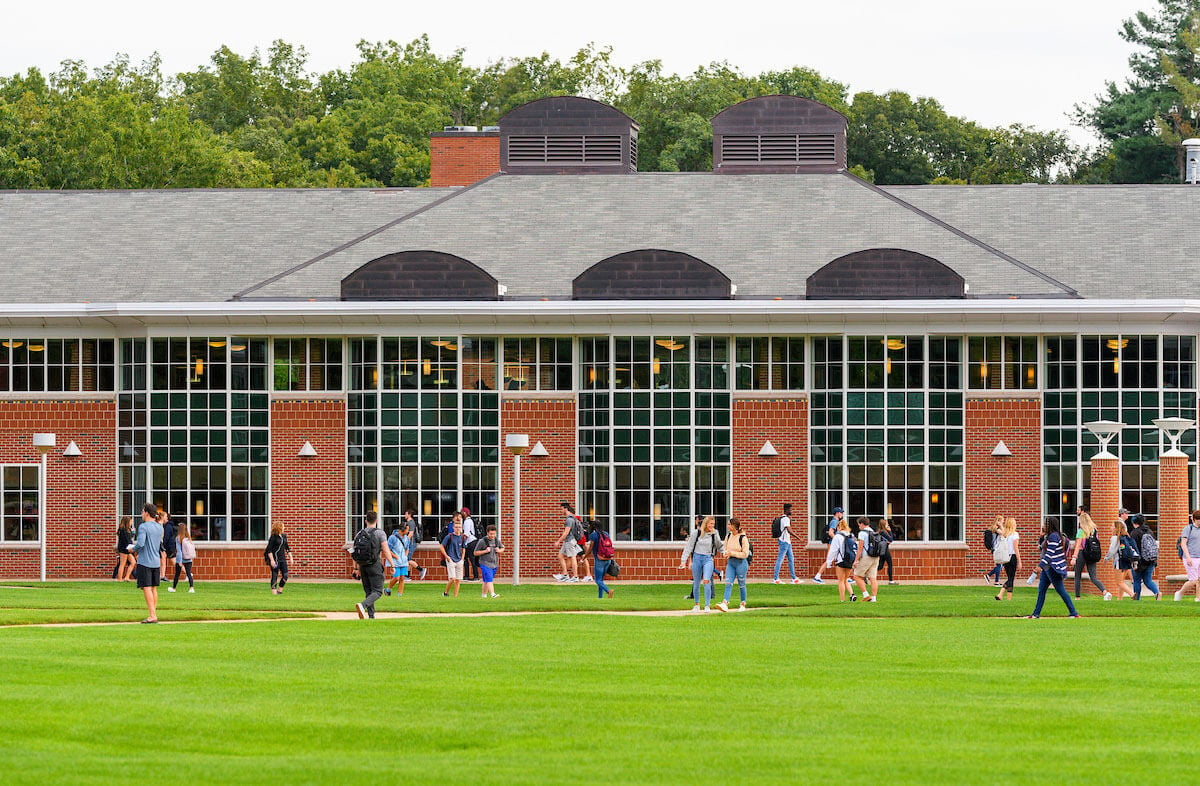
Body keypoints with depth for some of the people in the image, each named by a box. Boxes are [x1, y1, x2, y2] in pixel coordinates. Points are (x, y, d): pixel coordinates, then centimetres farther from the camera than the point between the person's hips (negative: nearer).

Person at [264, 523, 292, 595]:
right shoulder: (273, 537, -10)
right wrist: (272, 560, -18)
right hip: (275, 558, -6)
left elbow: (287, 548, 19)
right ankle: (274, 592, 0)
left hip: (283, 558, 6)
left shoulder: (284, 536, 10)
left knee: (285, 576, 1)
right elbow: (269, 549, -11)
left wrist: (290, 558, 15)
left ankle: (279, 591, 14)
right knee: (274, 576, -3)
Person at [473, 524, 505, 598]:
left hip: (494, 564, 5)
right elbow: (475, 553, -4)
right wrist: (485, 551, -18)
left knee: (486, 581, 12)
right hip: (485, 564, -5)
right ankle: (492, 594, -27)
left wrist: (499, 551, 1)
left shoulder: (497, 540, 8)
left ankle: (484, 595, 22)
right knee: (489, 580, -17)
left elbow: (502, 548, 25)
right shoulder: (482, 541, -8)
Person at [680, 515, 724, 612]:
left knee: (706, 581, -18)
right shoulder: (696, 532, -1)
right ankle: (696, 604, 25)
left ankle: (707, 605, -14)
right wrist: (683, 560, -3)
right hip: (697, 558, 1)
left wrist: (725, 553, 0)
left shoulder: (714, 534, 3)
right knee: (696, 583, 7)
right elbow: (688, 546, 2)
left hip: (708, 559, -1)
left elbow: (720, 546, 18)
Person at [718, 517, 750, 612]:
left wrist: (732, 553, -19)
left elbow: (745, 554, -13)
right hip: (730, 562, 5)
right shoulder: (728, 536, 7)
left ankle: (743, 604, 20)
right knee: (728, 583, -8)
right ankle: (725, 604, -18)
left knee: (741, 585, 7)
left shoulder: (743, 538, -12)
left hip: (740, 562, -5)